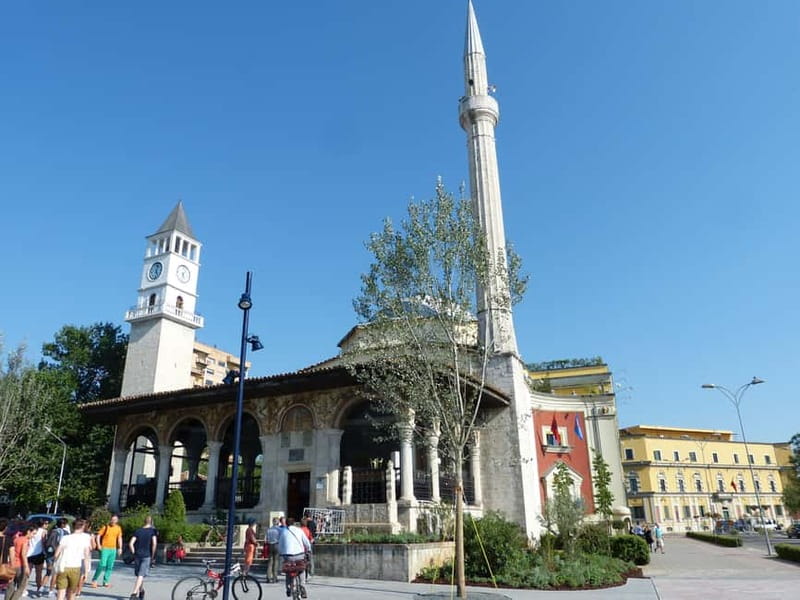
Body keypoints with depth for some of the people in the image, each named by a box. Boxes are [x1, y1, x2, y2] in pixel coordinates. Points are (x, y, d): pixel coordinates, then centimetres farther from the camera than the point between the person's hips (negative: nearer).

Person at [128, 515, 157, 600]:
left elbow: (131, 544, 0)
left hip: (137, 555, 4)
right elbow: (154, 543, -12)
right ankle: (134, 593, -19)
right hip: (147, 556, -4)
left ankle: (141, 591, 34)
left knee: (139, 575, 18)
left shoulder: (137, 531, 9)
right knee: (141, 575, -5)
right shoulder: (153, 531, -1)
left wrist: (134, 554, 11)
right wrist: (153, 556, -2)